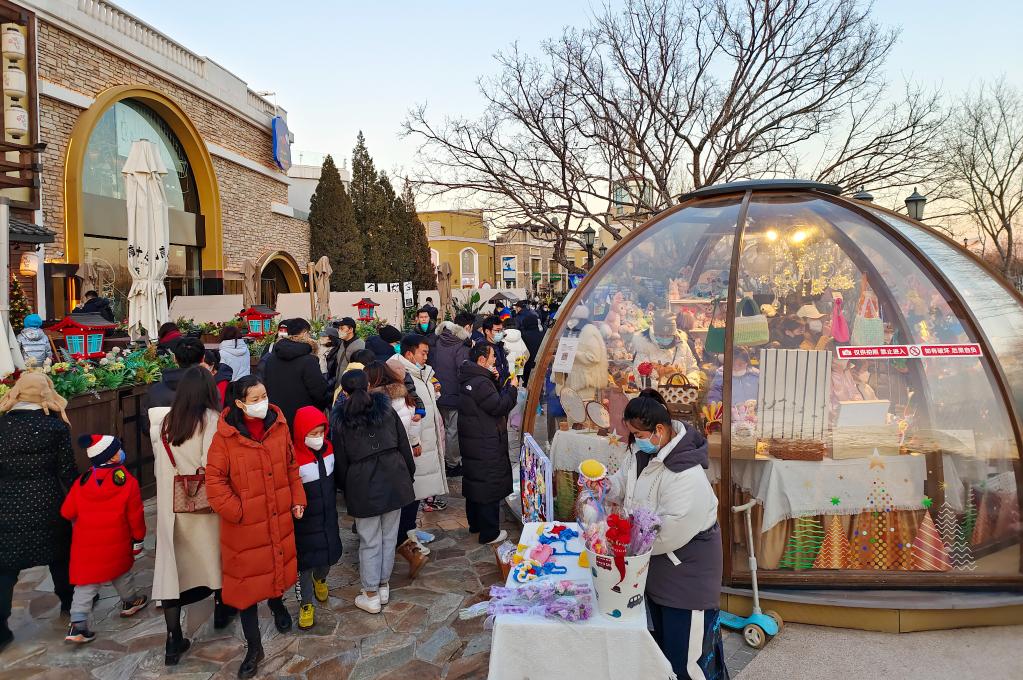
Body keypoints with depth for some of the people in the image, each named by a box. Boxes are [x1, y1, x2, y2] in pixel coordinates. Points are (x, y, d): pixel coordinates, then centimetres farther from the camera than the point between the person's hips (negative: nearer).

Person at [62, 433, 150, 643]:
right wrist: (138, 538, 7)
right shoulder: (128, 482, -12)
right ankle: (131, 601, 42)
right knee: (122, 572, 22)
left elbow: (67, 512, 3)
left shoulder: (82, 482, -4)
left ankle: (77, 624, 0)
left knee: (86, 583, 8)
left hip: (85, 544, 2)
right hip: (117, 543, -1)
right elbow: (135, 515, -7)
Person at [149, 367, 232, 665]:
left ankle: (174, 639, 4)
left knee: (171, 562, 4)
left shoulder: (163, 420, 0)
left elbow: (160, 464, 7)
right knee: (213, 551, 19)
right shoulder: (211, 419, -15)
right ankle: (221, 608, 39)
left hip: (170, 503, 3)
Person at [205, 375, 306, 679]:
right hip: (244, 523, -3)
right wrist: (236, 512, -15)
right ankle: (254, 647, 21)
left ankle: (277, 604, 53)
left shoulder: (279, 426, -5)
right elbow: (215, 480, -12)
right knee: (246, 580, 6)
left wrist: (297, 499, 4)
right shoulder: (225, 436, -16)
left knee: (278, 564, 21)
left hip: (279, 517, 3)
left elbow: (291, 466, 6)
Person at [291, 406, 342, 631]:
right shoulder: (293, 458, -25)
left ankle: (320, 579, 50)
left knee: (330, 555, 18)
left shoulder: (328, 448, -5)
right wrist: (296, 509, -14)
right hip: (304, 522, -5)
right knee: (305, 562, 7)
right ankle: (306, 604, 27)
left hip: (328, 517, 6)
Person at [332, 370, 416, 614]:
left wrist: (345, 489, 16)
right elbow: (404, 446, 5)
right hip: (394, 480, 2)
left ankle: (371, 595, 16)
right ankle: (384, 586, 26)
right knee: (389, 536, 13)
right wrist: (409, 474, 15)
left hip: (363, 486, -2)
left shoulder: (342, 423, -2)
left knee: (370, 541, 7)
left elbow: (341, 462, 3)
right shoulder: (387, 411, 3)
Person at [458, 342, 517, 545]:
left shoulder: (468, 379, 7)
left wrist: (493, 380, 4)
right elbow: (499, 407, -22)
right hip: (487, 445, -10)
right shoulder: (481, 383, -24)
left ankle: (475, 524, 35)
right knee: (490, 486, 0)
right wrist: (512, 388, -10)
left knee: (475, 481, 20)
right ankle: (489, 533, 9)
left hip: (471, 441, 10)